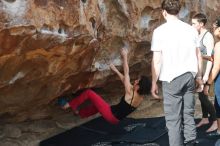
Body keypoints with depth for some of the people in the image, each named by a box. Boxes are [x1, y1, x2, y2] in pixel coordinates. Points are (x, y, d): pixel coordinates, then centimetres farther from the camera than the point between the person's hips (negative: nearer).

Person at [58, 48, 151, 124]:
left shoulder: (130, 93, -25)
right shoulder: (141, 97, -3)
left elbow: (126, 73, -18)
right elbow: (125, 80, 9)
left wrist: (125, 56, -10)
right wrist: (115, 70, 16)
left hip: (111, 116, -8)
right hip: (116, 119, 9)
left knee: (89, 93, -3)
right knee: (98, 104, 33)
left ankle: (69, 105, 10)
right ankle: (79, 113, 47)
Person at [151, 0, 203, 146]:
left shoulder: (160, 31, -6)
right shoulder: (191, 29, 6)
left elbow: (157, 60, -7)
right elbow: (199, 55, 9)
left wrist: (154, 82, 0)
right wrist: (199, 76, 20)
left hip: (171, 79, -4)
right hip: (189, 76, 4)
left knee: (173, 118, 1)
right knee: (188, 115, 13)